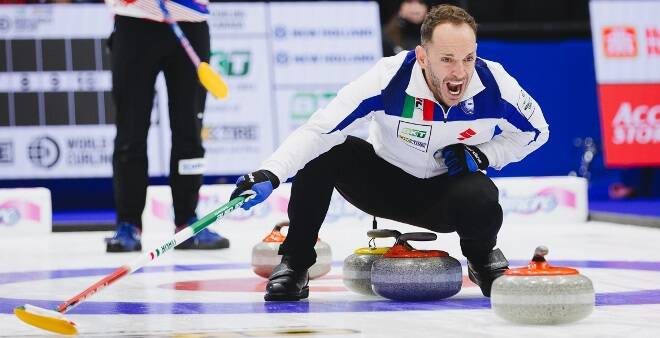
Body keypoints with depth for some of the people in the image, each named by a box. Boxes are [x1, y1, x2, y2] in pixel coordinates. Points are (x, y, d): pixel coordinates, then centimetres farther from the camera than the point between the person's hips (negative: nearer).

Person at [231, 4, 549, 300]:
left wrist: (481, 155, -17)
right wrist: (269, 175, -48)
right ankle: (295, 261, -11)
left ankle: (482, 257, 3)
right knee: (323, 151, -28)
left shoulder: (494, 84, -23)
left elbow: (535, 130, -2)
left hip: (448, 189, 1)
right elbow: (317, 130, -34)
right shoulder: (389, 77, -30)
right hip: (386, 182, 0)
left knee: (481, 201, -35)